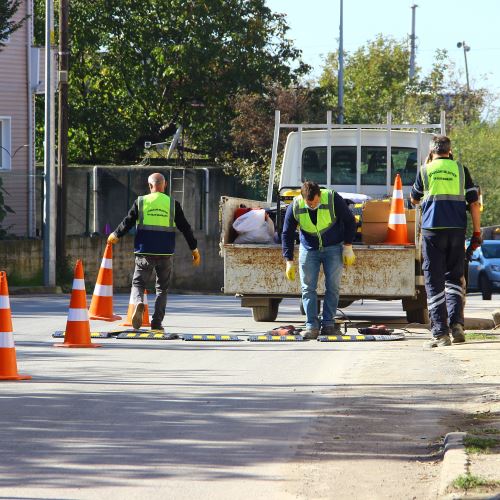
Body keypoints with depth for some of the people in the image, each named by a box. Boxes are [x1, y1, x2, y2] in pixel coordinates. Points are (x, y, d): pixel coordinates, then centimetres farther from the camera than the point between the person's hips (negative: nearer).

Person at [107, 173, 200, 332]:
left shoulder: (140, 202, 0)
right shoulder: (173, 204, 3)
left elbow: (127, 223, 3)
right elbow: (185, 227, 5)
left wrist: (115, 235, 22)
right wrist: (194, 248, 13)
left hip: (145, 252, -1)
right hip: (165, 253, 1)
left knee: (138, 283, 7)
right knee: (162, 288, 12)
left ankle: (138, 303, -25)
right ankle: (156, 322, 4)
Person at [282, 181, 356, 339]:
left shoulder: (333, 200, -21)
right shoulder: (294, 207, -16)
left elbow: (349, 221, -6)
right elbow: (287, 234, -4)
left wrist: (347, 247, -8)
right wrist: (289, 262, -7)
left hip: (333, 249, -1)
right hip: (309, 249, 1)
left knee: (333, 287, -4)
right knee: (308, 288, -6)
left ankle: (328, 324, 2)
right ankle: (312, 326, -6)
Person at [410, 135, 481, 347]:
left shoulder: (425, 170, 7)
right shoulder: (460, 170, 9)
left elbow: (414, 199, 22)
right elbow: (474, 203, 5)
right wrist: (477, 233, 10)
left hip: (432, 230, -2)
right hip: (457, 230, 2)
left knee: (434, 282, 1)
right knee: (454, 277, 14)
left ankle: (440, 333, -5)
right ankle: (456, 322, -5)